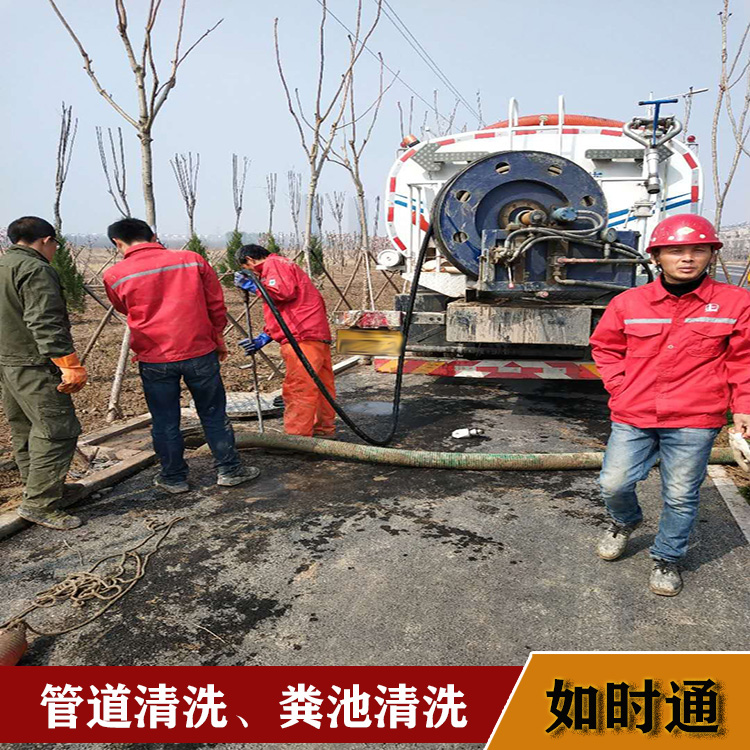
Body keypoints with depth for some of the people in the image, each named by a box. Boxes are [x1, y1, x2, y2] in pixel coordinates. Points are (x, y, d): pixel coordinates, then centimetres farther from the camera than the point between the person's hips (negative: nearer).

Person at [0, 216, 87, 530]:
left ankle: (39, 487, 32)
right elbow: (46, 325, -24)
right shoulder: (36, 270, -15)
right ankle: (38, 504, -5)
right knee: (57, 431, -6)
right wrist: (71, 367, -24)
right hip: (34, 366, -11)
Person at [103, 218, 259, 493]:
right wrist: (218, 339, 16)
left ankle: (174, 478, 25)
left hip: (154, 359, 0)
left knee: (164, 422, 13)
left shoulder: (115, 276, -2)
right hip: (200, 352, 1)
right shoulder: (192, 260, 0)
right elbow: (216, 304, 5)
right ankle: (229, 470, 23)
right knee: (214, 414, 14)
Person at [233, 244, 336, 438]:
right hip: (318, 334, 11)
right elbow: (281, 313, 29)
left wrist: (253, 286, -7)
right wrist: (263, 338, 21)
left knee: (297, 389, -9)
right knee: (321, 385, 14)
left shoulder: (273, 264, 0)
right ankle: (325, 430, 23)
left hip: (302, 337, -11)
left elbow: (284, 292, -19)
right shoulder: (282, 264, 31)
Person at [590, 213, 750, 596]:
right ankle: (624, 522, 37)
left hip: (694, 422, -1)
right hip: (633, 417, 1)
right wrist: (621, 388, 3)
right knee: (614, 483, 3)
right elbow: (605, 348, 12)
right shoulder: (628, 302, -1)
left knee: (680, 496, 8)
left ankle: (667, 558, 32)